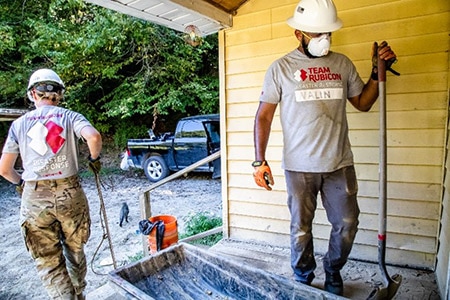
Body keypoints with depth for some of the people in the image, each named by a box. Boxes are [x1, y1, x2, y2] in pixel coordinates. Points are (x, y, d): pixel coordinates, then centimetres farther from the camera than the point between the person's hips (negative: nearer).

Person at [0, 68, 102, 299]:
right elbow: (94, 136, -18)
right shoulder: (70, 116, 2)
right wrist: (94, 158, 1)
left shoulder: (19, 123, 7)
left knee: (48, 261, 11)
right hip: (70, 193, 0)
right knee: (75, 250, 21)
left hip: (34, 198, 0)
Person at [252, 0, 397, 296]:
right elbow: (263, 116, -2)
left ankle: (333, 271, 38)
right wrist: (260, 161, -8)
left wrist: (379, 71, 1)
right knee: (301, 229, 9)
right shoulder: (280, 68, -2)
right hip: (299, 166, -3)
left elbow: (363, 102, 16)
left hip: (340, 164, 3)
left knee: (347, 225, 11)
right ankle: (303, 279, 34)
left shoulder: (342, 63, 8)